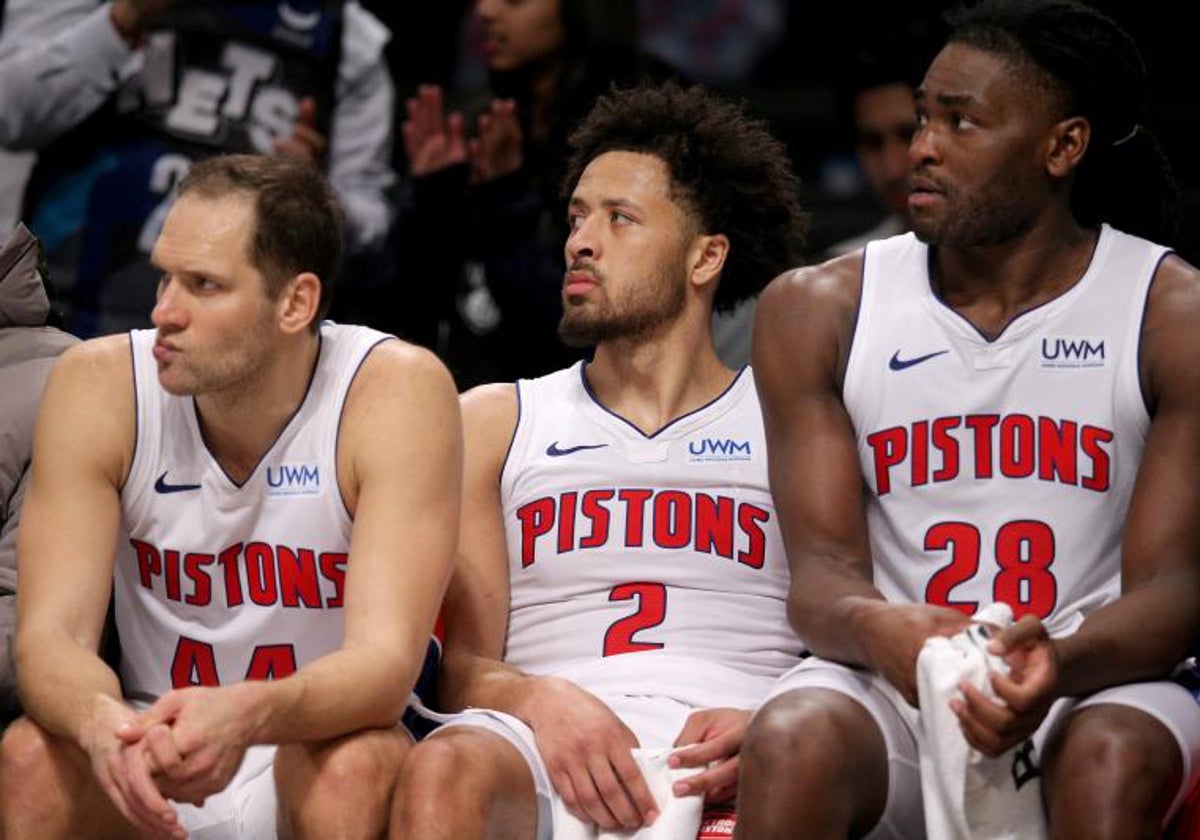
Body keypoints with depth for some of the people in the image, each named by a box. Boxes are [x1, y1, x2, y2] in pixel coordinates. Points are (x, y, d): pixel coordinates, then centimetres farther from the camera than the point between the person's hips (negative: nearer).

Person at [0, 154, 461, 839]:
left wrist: (245, 717, -46)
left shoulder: (399, 391, -16)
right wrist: (100, 720, -41)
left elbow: (386, 661, -24)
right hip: (151, 767, 2)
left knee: (356, 767, -34)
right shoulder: (100, 385, -9)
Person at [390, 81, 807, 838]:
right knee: (444, 771, -36)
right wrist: (542, 701, -12)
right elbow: (462, 665, 14)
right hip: (547, 752, 2)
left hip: (732, 768, -2)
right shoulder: (495, 423, 22)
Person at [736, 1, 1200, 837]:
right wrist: (878, 629, -27)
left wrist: (1059, 666, -31)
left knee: (1116, 760, -37)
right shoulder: (818, 311, 5)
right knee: (791, 742, -33)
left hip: (1096, 683, -1)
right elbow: (823, 566, 0)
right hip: (890, 684, 2)